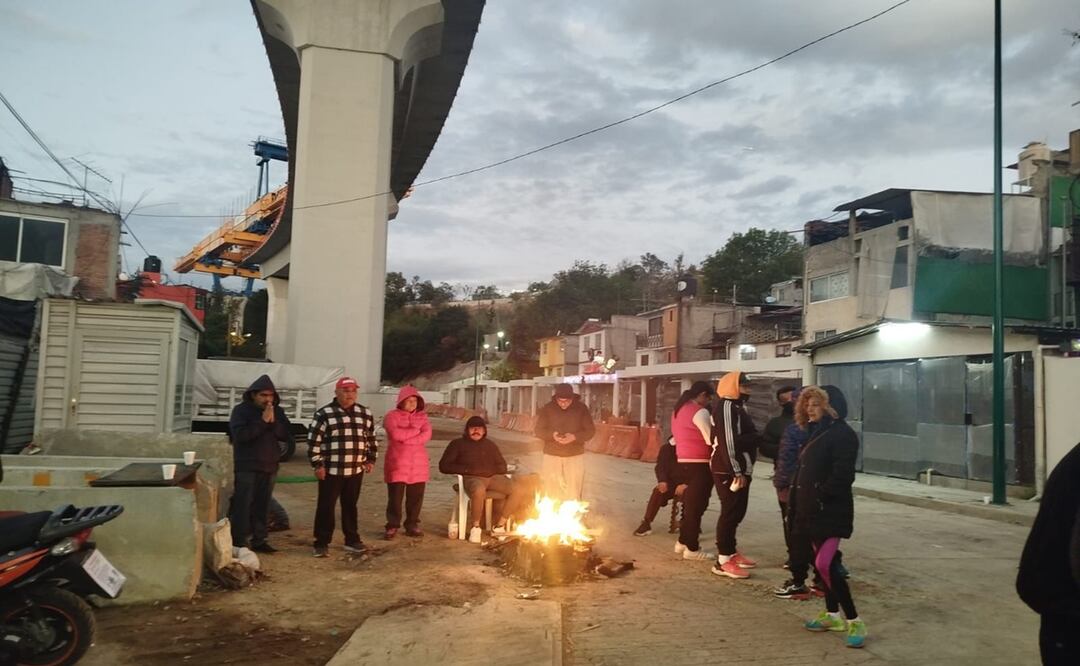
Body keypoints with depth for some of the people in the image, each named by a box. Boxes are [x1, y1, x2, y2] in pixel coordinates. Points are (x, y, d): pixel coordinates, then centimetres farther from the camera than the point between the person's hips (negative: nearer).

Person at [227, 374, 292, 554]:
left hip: (269, 466, 4)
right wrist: (262, 422, -20)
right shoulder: (241, 410, -5)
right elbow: (240, 435, -18)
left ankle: (259, 540, 15)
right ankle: (239, 542, -2)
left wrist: (274, 422, -14)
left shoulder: (277, 411, 9)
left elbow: (287, 435, 1)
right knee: (242, 505, -6)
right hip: (246, 466, -4)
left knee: (262, 505, 8)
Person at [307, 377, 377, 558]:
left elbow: (371, 438, 17)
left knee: (350, 506, 14)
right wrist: (317, 464, -9)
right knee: (326, 507, 2)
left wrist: (371, 459, 12)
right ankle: (322, 543, 11)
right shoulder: (324, 414, -7)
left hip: (356, 470, 4)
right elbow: (314, 441, -7)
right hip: (331, 470, -4)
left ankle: (351, 540, 24)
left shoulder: (365, 414, 7)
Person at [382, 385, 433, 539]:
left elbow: (426, 435, -5)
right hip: (397, 463, -4)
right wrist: (415, 430, -8)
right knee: (395, 496, -1)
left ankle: (412, 525, 18)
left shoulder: (422, 416, 11)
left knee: (416, 497, 7)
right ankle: (392, 526, 10)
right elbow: (395, 434, -18)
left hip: (418, 463, 4)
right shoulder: (392, 415, -1)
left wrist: (405, 438, -14)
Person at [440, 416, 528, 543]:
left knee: (519, 490, -21)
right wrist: (467, 470, -5)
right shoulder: (458, 444, 17)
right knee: (479, 491, -41)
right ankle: (475, 527, -16)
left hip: (493, 477, 4)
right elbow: (444, 466, 6)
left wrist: (490, 470, -1)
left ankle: (499, 525, -10)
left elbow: (502, 467, 22)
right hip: (472, 478, -4)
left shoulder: (490, 445, 28)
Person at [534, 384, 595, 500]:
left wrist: (575, 437, -22)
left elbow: (590, 430, -4)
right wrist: (552, 435, -22)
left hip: (575, 456, 0)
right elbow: (538, 430, -1)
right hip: (552, 455, 0)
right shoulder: (547, 409, -5)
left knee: (573, 492, 0)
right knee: (551, 490, 3)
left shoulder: (581, 408, -5)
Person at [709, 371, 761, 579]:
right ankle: (723, 561, -3)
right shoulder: (726, 406, -16)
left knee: (736, 512, 17)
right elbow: (728, 441, -22)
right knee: (730, 512, -7)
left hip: (738, 468, 10)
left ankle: (731, 552, 29)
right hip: (729, 470, -10)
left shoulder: (737, 406, 18)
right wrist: (736, 472, -24)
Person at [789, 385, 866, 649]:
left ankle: (855, 621, -6)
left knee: (824, 564, -16)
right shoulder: (815, 433, 14)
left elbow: (842, 475, -22)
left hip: (832, 511, -9)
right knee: (824, 563, 15)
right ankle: (832, 615, 27)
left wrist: (821, 498, -20)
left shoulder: (842, 434, -14)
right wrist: (797, 503, 12)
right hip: (814, 510, 9)